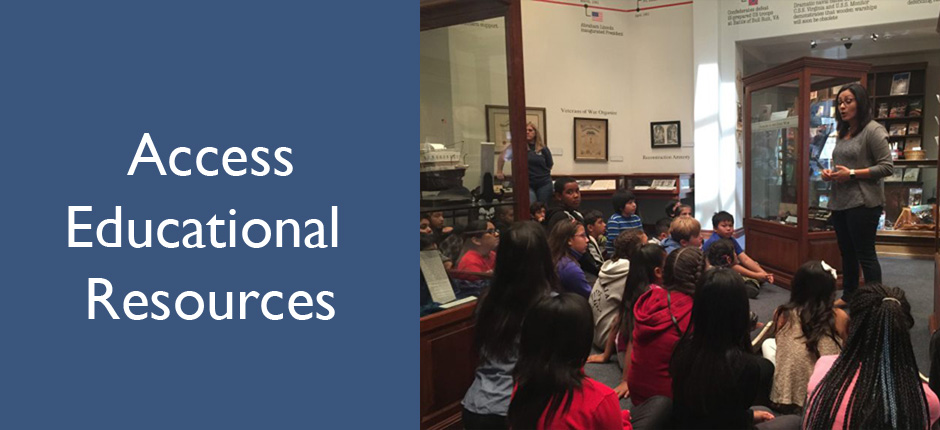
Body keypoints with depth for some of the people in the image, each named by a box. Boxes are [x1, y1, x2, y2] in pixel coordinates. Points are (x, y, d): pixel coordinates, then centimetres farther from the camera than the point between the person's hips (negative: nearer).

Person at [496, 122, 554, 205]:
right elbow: (502, 158, 3)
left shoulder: (543, 149, 4)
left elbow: (550, 165, 16)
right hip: (527, 184, -2)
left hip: (544, 183, 2)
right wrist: (499, 172, 6)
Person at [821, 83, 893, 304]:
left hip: (863, 203, -8)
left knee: (865, 255, -2)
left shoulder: (873, 130, -10)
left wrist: (852, 174, -18)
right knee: (847, 253, 16)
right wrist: (830, 173, 6)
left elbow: (887, 167, -14)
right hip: (839, 202, 8)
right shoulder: (843, 133, 15)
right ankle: (848, 297, 28)